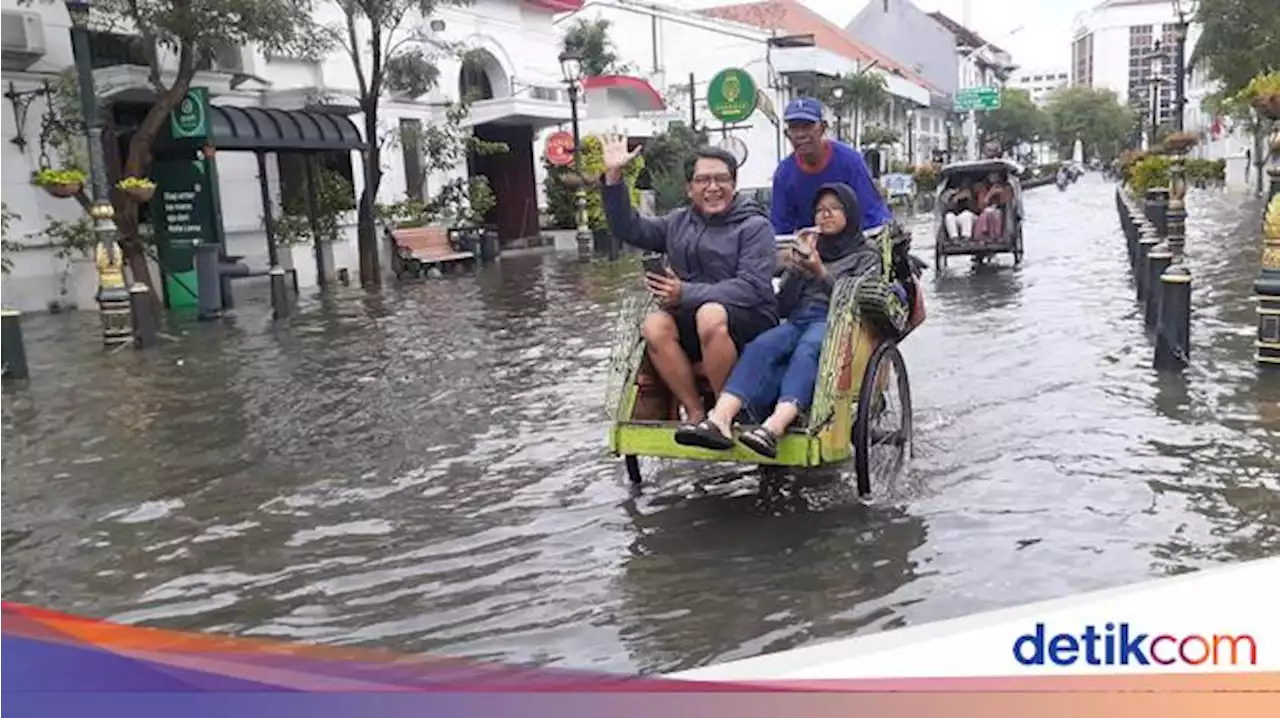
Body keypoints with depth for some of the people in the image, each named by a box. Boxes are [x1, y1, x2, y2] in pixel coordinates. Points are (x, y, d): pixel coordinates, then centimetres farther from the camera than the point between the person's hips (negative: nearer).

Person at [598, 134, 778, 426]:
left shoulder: (754, 226, -3)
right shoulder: (678, 223, 16)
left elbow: (753, 287, -15)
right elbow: (629, 228, 14)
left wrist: (687, 294, -20)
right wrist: (613, 176, 2)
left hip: (749, 321, -5)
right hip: (691, 323, 5)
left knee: (711, 314, -36)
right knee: (654, 325, -24)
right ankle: (696, 412, -17)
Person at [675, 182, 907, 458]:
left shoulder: (867, 254, 20)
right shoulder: (807, 249, 31)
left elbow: (857, 301, 1)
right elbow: (783, 306, 18)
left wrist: (822, 274, -12)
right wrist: (798, 265, 5)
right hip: (798, 320, 3)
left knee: (806, 349, -39)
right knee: (761, 346, -32)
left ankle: (774, 426, -61)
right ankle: (720, 418, -53)